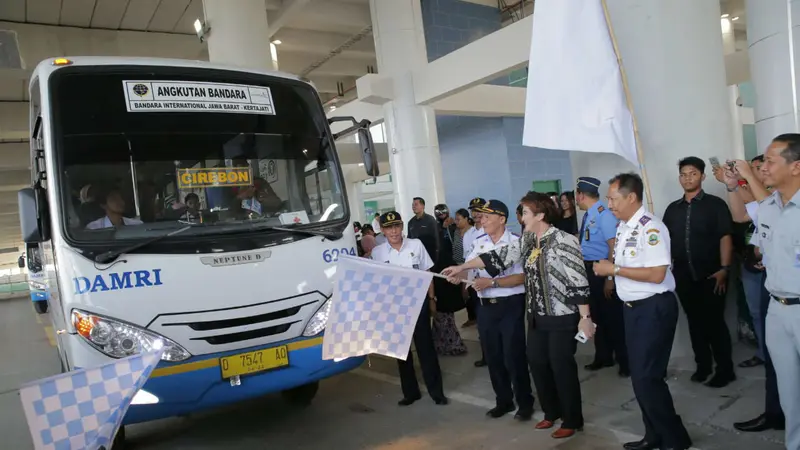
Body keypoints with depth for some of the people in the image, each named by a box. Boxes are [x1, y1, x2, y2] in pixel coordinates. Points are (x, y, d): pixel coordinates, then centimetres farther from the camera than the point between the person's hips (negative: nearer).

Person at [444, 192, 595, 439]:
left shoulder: (564, 241, -17)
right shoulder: (527, 240, 7)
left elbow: (579, 282, -18)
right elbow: (499, 257, 8)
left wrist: (585, 318, -19)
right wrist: (461, 267, 6)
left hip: (562, 317, -8)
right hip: (537, 317, 8)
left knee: (562, 367, 2)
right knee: (537, 364, 14)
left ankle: (572, 420, 21)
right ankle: (552, 412, 33)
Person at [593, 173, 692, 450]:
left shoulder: (650, 228, -19)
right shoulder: (622, 227, 10)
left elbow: (656, 274, -26)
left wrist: (614, 269, -21)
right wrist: (608, 269, 1)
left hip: (654, 308, -9)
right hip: (633, 308, 9)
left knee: (646, 377, -4)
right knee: (639, 375, 16)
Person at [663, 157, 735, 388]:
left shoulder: (715, 204, -2)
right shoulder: (672, 209, 10)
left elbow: (725, 237, -7)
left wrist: (724, 269, -15)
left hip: (710, 275, -4)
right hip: (683, 277, 4)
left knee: (715, 322, 1)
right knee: (695, 322, 12)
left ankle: (725, 370, 13)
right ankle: (703, 365, 24)